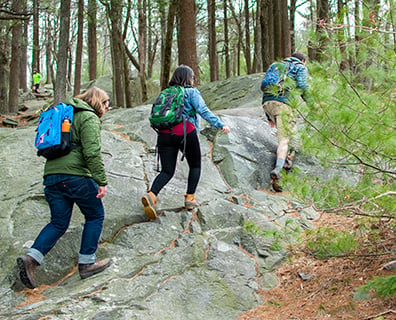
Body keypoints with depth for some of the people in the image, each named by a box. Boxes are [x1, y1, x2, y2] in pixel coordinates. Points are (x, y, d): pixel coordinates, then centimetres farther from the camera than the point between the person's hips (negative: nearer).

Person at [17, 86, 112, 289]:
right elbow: (92, 152, -16)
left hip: (52, 174, 8)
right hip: (75, 175, -8)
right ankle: (86, 262, 11)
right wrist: (101, 181, -16)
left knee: (59, 222, 10)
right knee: (95, 216, 10)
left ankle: (31, 258, -9)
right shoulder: (89, 118, -4)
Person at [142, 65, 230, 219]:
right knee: (195, 166, 16)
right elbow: (203, 111, -9)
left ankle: (151, 195, -20)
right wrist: (220, 125, -12)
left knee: (167, 171, 3)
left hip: (165, 134, 4)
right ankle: (190, 198, 11)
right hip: (186, 133, -4)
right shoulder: (192, 92, 3)